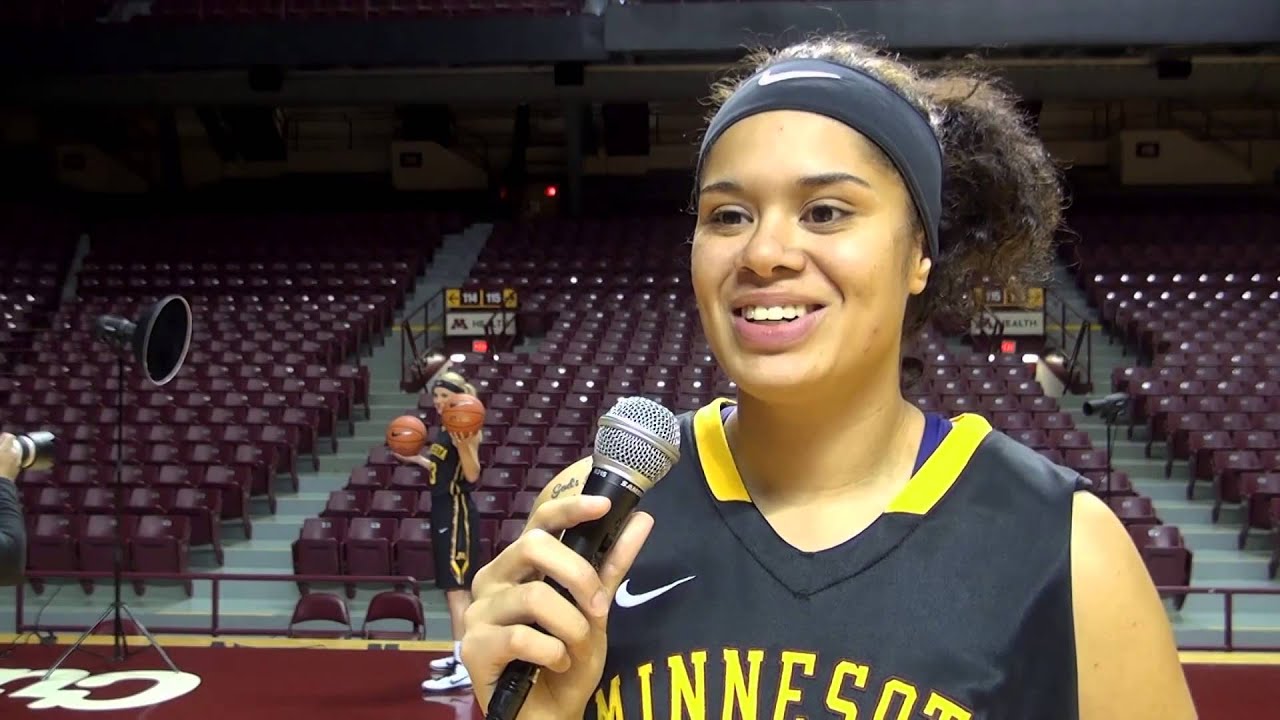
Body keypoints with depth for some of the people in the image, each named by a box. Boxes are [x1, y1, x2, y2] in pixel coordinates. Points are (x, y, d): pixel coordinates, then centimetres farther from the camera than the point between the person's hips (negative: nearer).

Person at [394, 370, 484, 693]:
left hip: (458, 512, -10)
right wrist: (416, 458, 24)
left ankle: (464, 670, -15)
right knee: (455, 587, 17)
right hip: (444, 510, 10)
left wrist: (464, 446, -35)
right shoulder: (446, 428, 15)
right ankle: (462, 655, 29)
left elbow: (472, 476, -21)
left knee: (457, 588, -13)